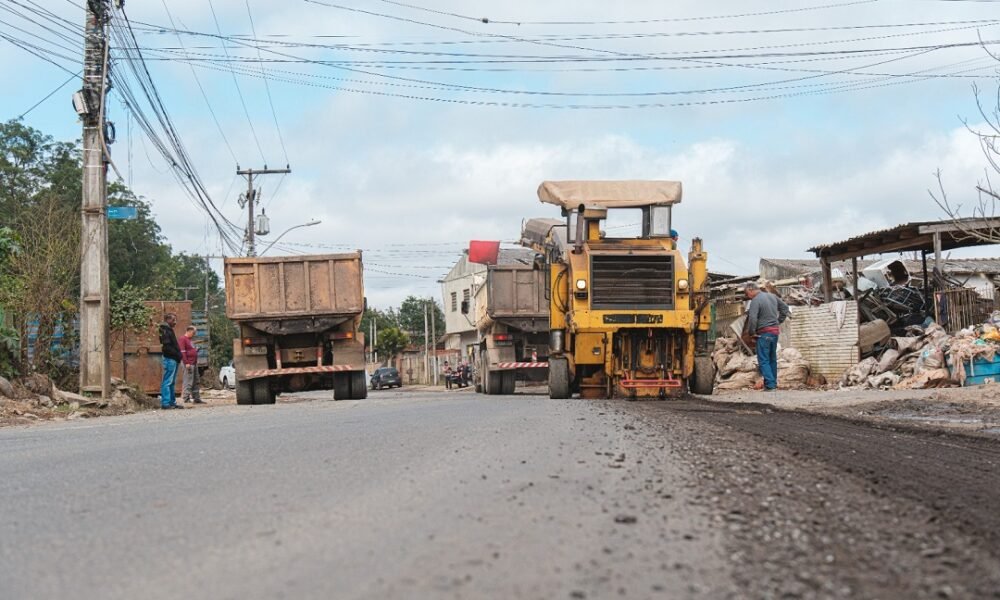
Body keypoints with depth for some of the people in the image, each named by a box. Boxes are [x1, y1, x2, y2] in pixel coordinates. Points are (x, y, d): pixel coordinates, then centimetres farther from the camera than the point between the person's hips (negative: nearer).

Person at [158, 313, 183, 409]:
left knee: (171, 382, 12)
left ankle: (172, 402, 17)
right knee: (167, 382, -10)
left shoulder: (169, 330, 20)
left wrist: (178, 355, 10)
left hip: (174, 359, 10)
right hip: (170, 359, -10)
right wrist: (177, 354, -16)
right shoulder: (165, 331, -11)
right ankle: (165, 403, -10)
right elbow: (167, 346, -20)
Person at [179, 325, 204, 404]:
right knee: (188, 382, -10)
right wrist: (186, 363, -20)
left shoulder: (190, 340, 21)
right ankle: (186, 398, -9)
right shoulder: (183, 339, -7)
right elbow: (182, 352, -16)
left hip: (194, 363, 10)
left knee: (196, 382, 12)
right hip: (189, 364, -10)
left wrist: (196, 349, 11)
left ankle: (197, 398, 17)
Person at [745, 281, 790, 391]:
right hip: (775, 330, 8)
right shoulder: (772, 296, 10)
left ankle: (770, 385, -10)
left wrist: (751, 332, -10)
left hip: (764, 333, -8)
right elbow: (785, 308, 21)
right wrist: (779, 321, 20)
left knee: (763, 360, -4)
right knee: (772, 358, 15)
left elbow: (752, 319, -23)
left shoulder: (755, 301, -15)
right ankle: (773, 383, 20)